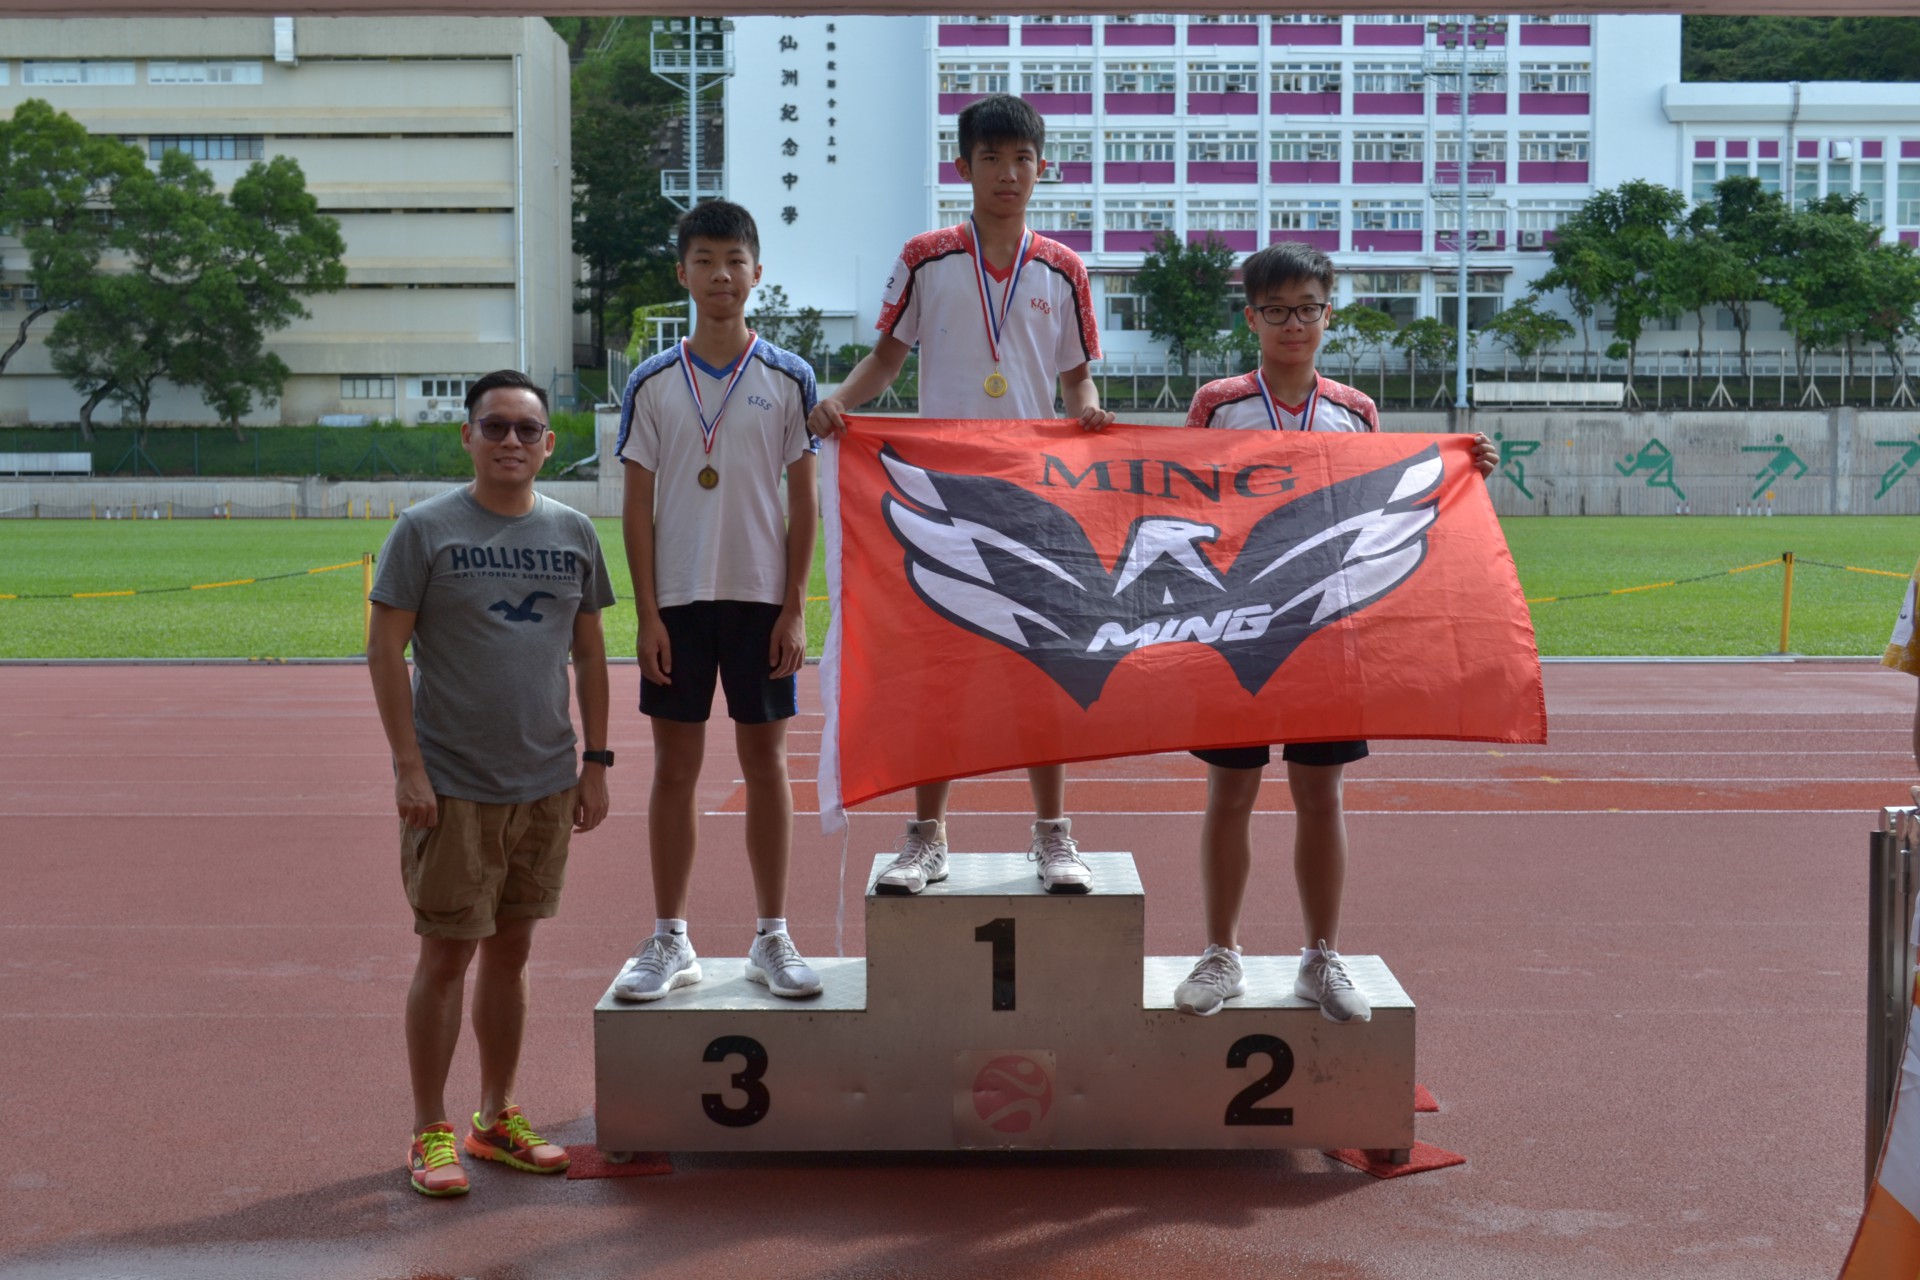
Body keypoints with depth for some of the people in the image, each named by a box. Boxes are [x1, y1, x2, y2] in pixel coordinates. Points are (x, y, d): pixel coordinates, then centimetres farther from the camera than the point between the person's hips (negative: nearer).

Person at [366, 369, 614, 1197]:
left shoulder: (573, 532, 8)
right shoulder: (425, 529, -5)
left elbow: (590, 653, 14)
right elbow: (384, 651, -6)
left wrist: (595, 762, 10)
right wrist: (408, 767, -12)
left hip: (546, 786, 4)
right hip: (453, 786, -4)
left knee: (511, 949, 13)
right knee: (447, 954, 0)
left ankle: (497, 1119, 25)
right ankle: (430, 1132, 13)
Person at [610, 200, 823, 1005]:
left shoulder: (788, 379, 2)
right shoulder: (652, 384, 3)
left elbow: (803, 501, 3)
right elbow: (637, 507, 3)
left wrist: (794, 609, -3)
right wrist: (647, 615, -4)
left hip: (762, 599, 0)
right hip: (678, 601, 0)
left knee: (765, 763, 5)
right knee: (675, 768, 5)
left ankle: (772, 938, 16)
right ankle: (670, 942, 15)